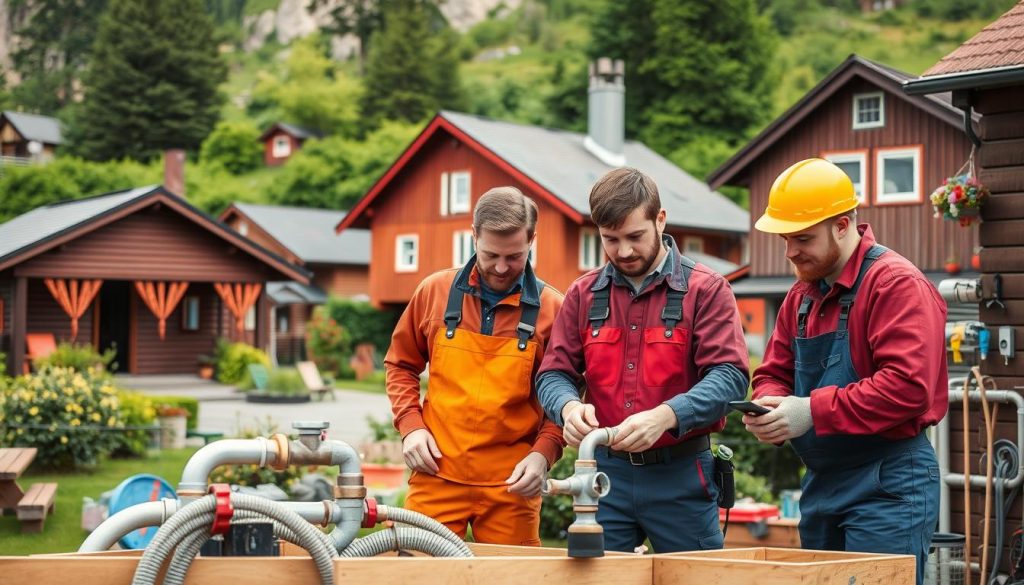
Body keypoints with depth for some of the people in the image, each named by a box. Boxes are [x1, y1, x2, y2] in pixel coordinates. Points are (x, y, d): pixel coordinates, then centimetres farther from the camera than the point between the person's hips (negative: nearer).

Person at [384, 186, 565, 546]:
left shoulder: (552, 309, -2)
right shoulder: (435, 292, 3)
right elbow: (401, 365, 14)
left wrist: (543, 453, -13)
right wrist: (410, 425, 1)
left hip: (512, 484, -1)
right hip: (436, 474, 1)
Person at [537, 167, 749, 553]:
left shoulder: (706, 290, -3)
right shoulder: (584, 295, 8)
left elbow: (730, 376, -13)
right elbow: (554, 374, 7)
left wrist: (664, 416, -29)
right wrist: (569, 406, -18)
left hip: (681, 477, -3)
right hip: (604, 473, 3)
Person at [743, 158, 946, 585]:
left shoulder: (898, 285, -14)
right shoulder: (802, 294, 14)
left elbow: (909, 387, -24)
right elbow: (774, 372, 17)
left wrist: (814, 411, -22)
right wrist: (768, 406, -7)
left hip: (888, 486, -8)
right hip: (819, 482, 9)